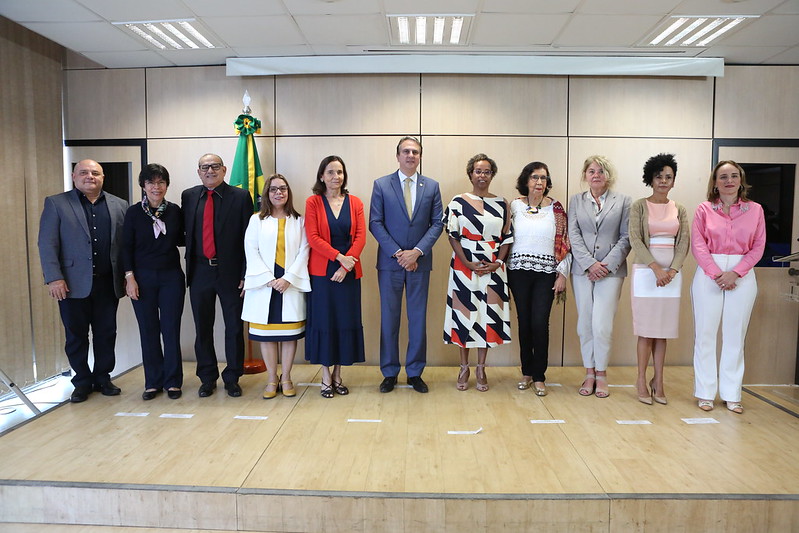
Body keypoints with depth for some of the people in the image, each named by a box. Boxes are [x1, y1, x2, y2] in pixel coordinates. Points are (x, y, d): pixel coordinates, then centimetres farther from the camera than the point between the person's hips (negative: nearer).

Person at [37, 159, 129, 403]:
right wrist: (54, 278, -11)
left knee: (106, 334, 9)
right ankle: (82, 381, 21)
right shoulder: (56, 204, 2)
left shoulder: (119, 205, 8)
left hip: (108, 283, 2)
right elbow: (47, 244, -3)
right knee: (76, 335, 8)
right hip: (73, 284, -2)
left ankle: (103, 378, 23)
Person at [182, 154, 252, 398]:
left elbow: (248, 238, -5)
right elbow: (185, 233, 9)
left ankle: (232, 378, 23)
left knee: (234, 327, 7)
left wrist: (246, 274, -9)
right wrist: (189, 265, -2)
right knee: (202, 328, 12)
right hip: (200, 273, 3)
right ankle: (207, 378, 27)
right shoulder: (188, 196, 7)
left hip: (231, 272, -2)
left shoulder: (240, 196, -3)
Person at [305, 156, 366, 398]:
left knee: (346, 319, 5)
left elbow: (361, 236, -1)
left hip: (349, 271, 2)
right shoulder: (313, 202, 2)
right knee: (324, 320, 3)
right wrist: (339, 257, -16)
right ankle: (325, 376, 14)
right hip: (322, 271, -2)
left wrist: (346, 265, -12)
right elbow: (313, 237, -7)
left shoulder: (355, 203, 7)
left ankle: (337, 375, 19)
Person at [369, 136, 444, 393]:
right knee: (389, 318, 5)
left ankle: (415, 372, 19)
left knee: (418, 318, 7)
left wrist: (417, 252, -11)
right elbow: (375, 223, -3)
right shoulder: (381, 185, 2)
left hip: (420, 261, 1)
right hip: (389, 261, -1)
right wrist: (397, 252, -12)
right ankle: (389, 372, 18)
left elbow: (437, 223, 2)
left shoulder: (432, 186, 7)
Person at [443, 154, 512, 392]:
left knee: (488, 315, 6)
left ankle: (481, 368, 19)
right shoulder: (457, 202, 1)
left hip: (493, 269, 2)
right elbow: (452, 235, -4)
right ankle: (464, 367, 18)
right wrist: (469, 264, -12)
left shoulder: (502, 204, 7)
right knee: (464, 314, 4)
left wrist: (498, 262, -8)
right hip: (464, 267, -2)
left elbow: (507, 237, 7)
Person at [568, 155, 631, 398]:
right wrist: (590, 264, -10)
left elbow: (626, 237, 2)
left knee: (601, 325, -8)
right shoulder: (576, 200, 10)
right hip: (582, 270, 2)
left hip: (611, 270, -2)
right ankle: (589, 373, 16)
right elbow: (573, 235, 2)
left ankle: (601, 374, 9)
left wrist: (608, 264, -9)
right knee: (585, 324, 4)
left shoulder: (623, 201, 6)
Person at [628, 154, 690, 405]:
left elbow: (684, 242, 5)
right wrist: (656, 268, -17)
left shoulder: (679, 210, 13)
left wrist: (672, 270, -10)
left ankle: (658, 381, 14)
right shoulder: (639, 206, 1)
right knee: (646, 330, -2)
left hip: (672, 273, 3)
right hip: (645, 271, -3)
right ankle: (642, 380, 8)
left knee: (663, 330, 6)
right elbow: (635, 239, -8)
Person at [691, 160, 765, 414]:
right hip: (708, 274, -1)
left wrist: (735, 273, -11)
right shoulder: (704, 209, 3)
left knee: (735, 336, 5)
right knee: (705, 334, 1)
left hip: (742, 276, 1)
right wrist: (716, 273, -13)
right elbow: (698, 245, -3)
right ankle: (705, 393, 11)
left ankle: (731, 395, 15)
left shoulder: (755, 210, 7)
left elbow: (758, 247, 2)